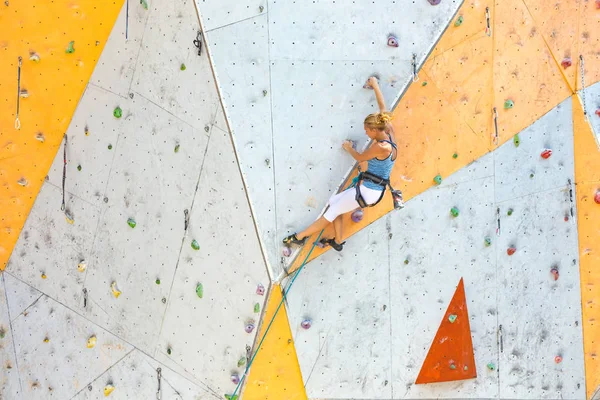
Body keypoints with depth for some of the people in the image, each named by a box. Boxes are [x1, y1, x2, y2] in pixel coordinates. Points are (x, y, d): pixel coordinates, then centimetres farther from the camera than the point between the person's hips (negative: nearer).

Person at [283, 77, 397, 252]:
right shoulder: (389, 132, 0)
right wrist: (375, 86, 22)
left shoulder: (381, 147, -25)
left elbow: (360, 158, -9)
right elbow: (383, 106, 12)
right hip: (372, 191, 9)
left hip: (366, 191, -9)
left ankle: (300, 237, 8)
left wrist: (348, 147, 11)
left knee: (332, 211, -1)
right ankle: (337, 242, 24)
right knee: (334, 203, 18)